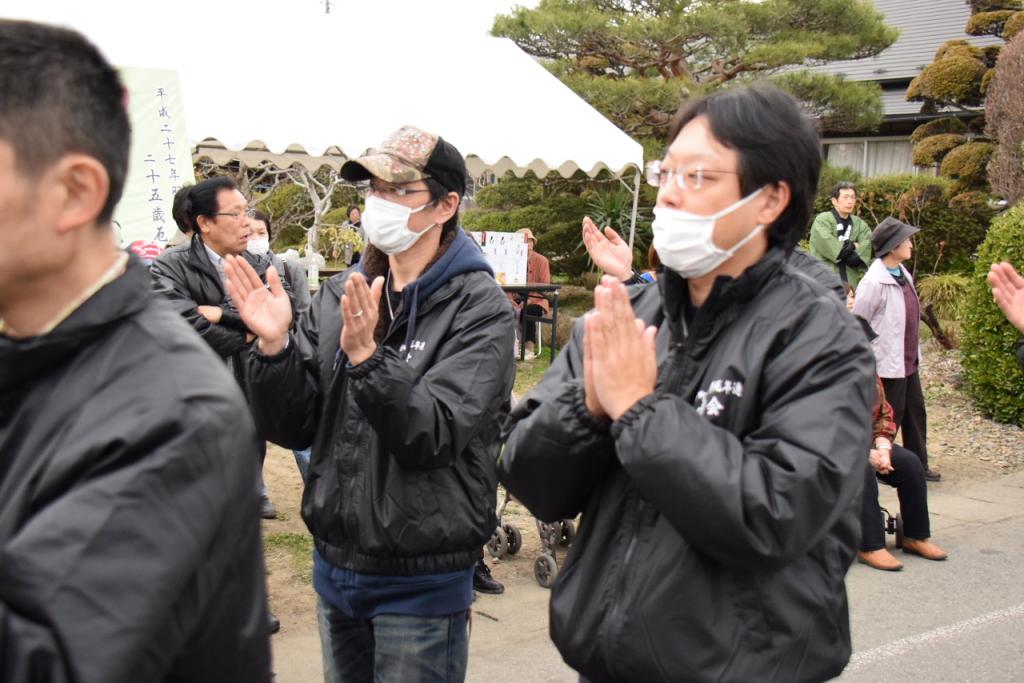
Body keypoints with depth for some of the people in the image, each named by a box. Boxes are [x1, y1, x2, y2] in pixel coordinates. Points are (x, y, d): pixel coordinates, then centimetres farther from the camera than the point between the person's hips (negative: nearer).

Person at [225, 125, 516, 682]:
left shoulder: (479, 310, -12)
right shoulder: (340, 296, 3)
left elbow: (431, 439, -21)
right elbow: (294, 428, 0)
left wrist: (367, 356, -34)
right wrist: (273, 347, -16)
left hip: (420, 579, -5)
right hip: (334, 561, 5)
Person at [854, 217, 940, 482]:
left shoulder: (903, 274, 7)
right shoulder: (874, 282, -20)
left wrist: (915, 352, 17)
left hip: (908, 361, 9)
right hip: (888, 364, -9)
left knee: (916, 412, 16)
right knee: (890, 418, 3)